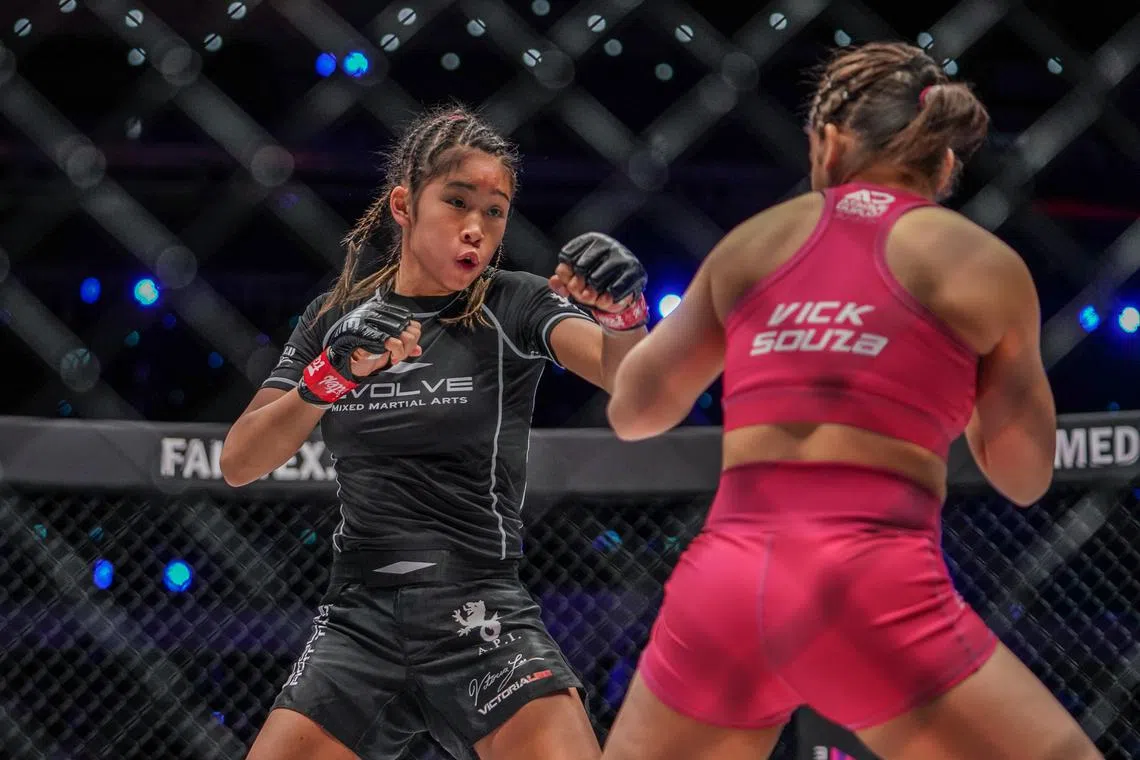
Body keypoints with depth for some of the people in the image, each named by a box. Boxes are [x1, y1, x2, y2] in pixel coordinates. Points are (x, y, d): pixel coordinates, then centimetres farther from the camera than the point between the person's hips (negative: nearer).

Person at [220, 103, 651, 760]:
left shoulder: (514, 306, 0)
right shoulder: (334, 318, 8)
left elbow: (625, 372, -17)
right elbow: (239, 464, 0)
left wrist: (624, 315, -38)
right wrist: (328, 378, -15)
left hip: (481, 618, -2)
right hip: (359, 622, 2)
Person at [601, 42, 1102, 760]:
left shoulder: (751, 241, 16)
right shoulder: (984, 263, 8)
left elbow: (632, 410, 21)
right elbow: (1025, 476, 16)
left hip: (724, 580, 4)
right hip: (870, 590, -4)